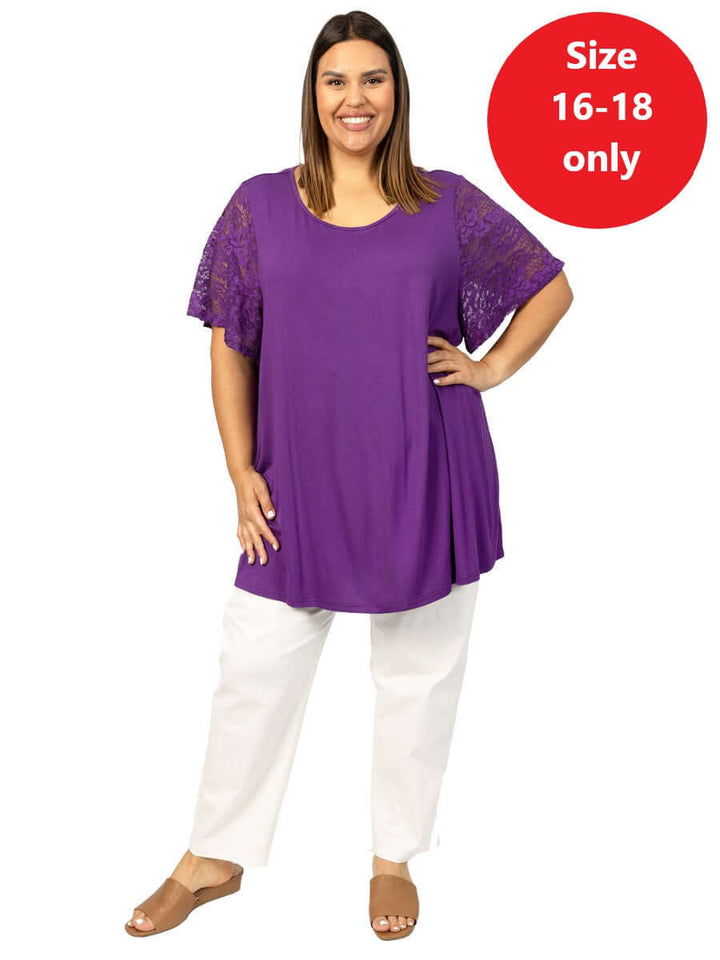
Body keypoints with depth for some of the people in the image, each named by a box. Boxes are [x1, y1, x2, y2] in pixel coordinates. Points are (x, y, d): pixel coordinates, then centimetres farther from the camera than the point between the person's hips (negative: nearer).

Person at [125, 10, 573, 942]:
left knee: (418, 671, 11)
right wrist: (242, 473, -2)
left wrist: (493, 366, 0)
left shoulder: (449, 205, 1)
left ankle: (394, 859, 33)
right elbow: (229, 347, 3)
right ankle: (213, 858, 27)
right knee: (255, 667, 6)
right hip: (301, 481, 0)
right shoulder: (261, 205, 2)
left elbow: (551, 285, 13)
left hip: (424, 480, 0)